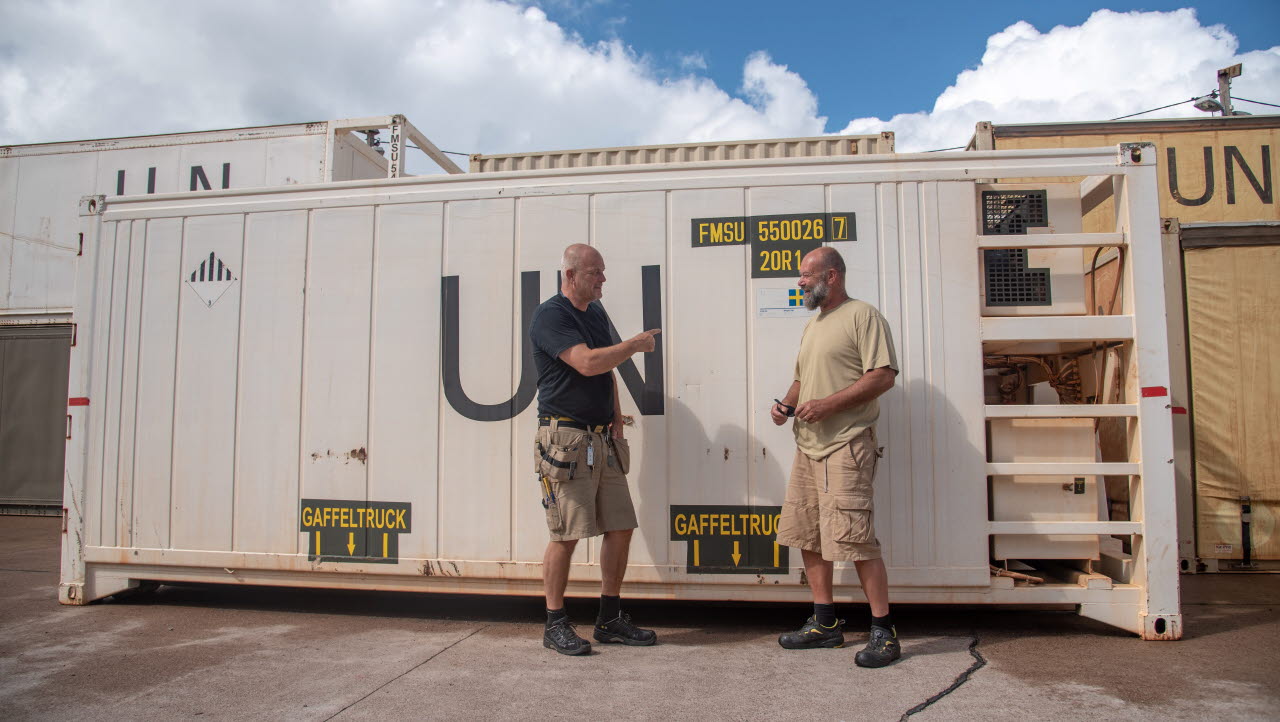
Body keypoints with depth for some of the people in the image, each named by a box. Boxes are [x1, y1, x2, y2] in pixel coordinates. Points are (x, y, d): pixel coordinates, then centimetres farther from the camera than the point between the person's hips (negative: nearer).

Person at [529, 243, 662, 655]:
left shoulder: (596, 314, 17)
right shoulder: (551, 316, -9)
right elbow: (587, 363, -22)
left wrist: (616, 421, 12)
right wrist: (636, 345, -8)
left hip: (603, 440, 8)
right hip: (565, 439, -8)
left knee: (621, 527, 7)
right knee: (566, 535, -4)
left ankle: (610, 620, 20)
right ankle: (555, 625, 11)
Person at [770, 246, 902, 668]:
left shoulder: (862, 316, -6)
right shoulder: (812, 325, 21)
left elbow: (884, 375, -15)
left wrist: (828, 404, -21)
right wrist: (787, 403, 8)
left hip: (846, 446, -9)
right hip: (807, 446, 9)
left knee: (855, 538, -10)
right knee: (807, 535, 11)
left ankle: (883, 632, 2)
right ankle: (825, 623, 23)